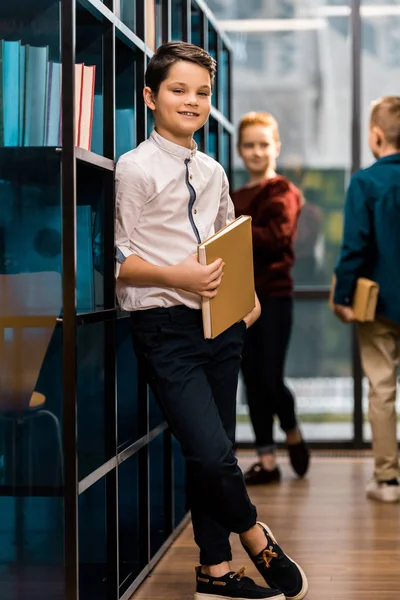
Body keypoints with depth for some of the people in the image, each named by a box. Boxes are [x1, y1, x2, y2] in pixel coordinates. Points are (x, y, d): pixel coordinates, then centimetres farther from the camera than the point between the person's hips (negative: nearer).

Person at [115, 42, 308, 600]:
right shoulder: (136, 168, -8)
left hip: (221, 322, 6)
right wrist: (177, 276, -22)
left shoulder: (213, 172, 13)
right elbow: (116, 258, -11)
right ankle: (256, 537, 12)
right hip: (167, 327, -6)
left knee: (212, 454, 12)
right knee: (211, 453, -14)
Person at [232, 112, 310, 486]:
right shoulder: (234, 198, 16)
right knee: (252, 382, 6)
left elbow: (276, 237, -19)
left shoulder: (283, 192, -3)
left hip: (273, 295, -6)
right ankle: (266, 460, 14)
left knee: (270, 380, -6)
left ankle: (293, 436, 24)